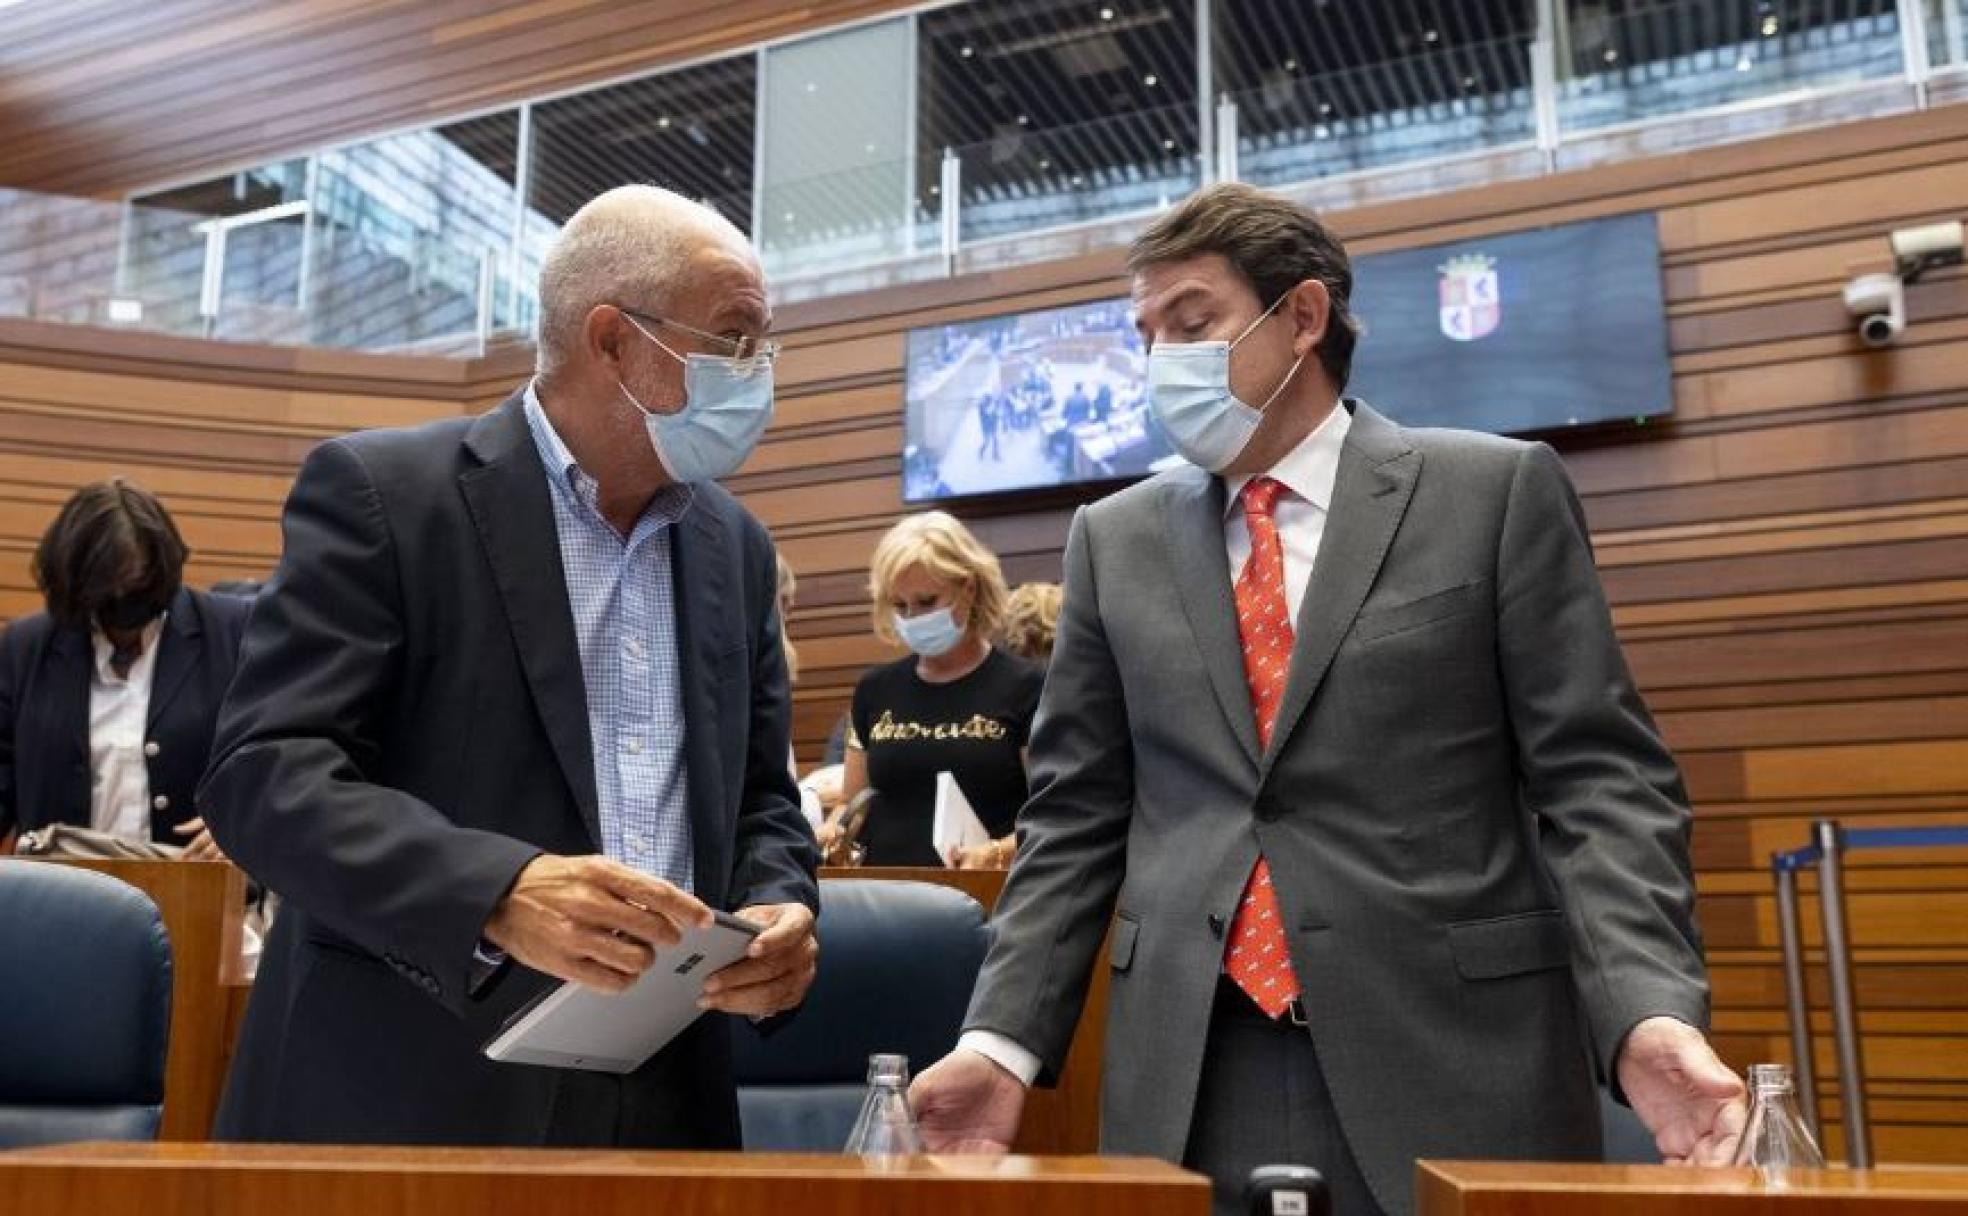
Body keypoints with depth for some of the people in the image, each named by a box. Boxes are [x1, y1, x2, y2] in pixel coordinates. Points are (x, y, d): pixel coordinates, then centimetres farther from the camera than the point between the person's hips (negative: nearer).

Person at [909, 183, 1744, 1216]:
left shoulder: (1498, 492, 1)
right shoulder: (1117, 540, 10)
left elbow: (1595, 781, -3)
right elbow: (1075, 819, 9)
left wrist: (1649, 1011, -17)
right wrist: (1003, 1039, -1)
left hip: (1454, 1062, -2)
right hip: (1190, 1081, 3)